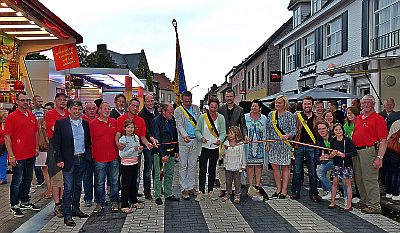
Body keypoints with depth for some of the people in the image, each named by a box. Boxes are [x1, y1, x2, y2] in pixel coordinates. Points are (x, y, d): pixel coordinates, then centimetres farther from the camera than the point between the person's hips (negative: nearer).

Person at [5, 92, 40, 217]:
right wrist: (11, 155, -16)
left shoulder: (32, 116, 10)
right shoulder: (12, 117, -9)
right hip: (18, 156, -6)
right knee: (17, 181, 2)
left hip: (31, 155, 7)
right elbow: (7, 137, -11)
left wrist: (36, 147, 12)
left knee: (28, 179, 16)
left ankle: (25, 202, 30)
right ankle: (14, 206, 15)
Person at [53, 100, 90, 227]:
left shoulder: (85, 123, 7)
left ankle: (75, 209, 30)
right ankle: (67, 215, 6)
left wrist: (88, 155, 5)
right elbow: (56, 143, -7)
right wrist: (59, 160, -12)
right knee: (68, 188, -2)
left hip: (81, 160, 5)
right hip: (69, 160, -5)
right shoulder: (61, 123, -6)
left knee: (78, 186, 16)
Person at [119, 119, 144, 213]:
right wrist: (133, 149, -23)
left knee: (133, 184, 17)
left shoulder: (136, 137, 7)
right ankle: (124, 206, 5)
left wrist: (140, 149, -5)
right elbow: (121, 154, -18)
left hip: (135, 163, 6)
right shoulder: (122, 139, -11)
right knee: (125, 185, -1)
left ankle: (134, 201, 29)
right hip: (126, 164, -6)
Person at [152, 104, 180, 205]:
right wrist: (162, 154, -18)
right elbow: (157, 139, -15)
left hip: (171, 151, 6)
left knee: (170, 173, 12)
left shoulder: (172, 120, 10)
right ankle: (157, 196, 9)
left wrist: (176, 150, 12)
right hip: (160, 151, -6)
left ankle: (168, 194, 23)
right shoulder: (156, 121, -10)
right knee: (158, 174, -1)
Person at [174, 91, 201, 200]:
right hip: (184, 141, -4)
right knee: (183, 166, 1)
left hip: (195, 140, 4)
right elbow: (179, 125, -14)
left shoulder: (196, 108, 11)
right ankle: (184, 189, 8)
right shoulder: (178, 111, -2)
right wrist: (184, 135, -31)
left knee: (192, 165, 10)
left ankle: (191, 187, 19)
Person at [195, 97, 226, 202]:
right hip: (204, 147, -2)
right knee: (202, 169, -5)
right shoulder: (202, 117, -3)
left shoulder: (221, 118, 1)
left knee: (212, 170, 12)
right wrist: (201, 138, -20)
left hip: (215, 147, 2)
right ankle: (201, 192, 0)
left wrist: (219, 140, -22)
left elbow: (223, 132, -2)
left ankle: (210, 191, 22)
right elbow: (197, 130, -1)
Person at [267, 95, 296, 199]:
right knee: (275, 167, 7)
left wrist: (287, 135, -26)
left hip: (285, 145, -4)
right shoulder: (271, 114, 9)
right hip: (273, 145, 4)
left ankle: (284, 190, 11)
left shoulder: (290, 115, -3)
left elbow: (294, 130, -6)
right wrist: (267, 143, 8)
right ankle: (278, 189, 20)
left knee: (285, 167, 3)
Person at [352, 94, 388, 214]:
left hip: (369, 150, -8)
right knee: (359, 179, 14)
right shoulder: (358, 118, 16)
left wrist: (379, 157, -20)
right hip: (356, 151, 8)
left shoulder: (378, 119, -7)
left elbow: (383, 141, -13)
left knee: (370, 179, -6)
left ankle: (375, 205, 3)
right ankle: (364, 201, 28)